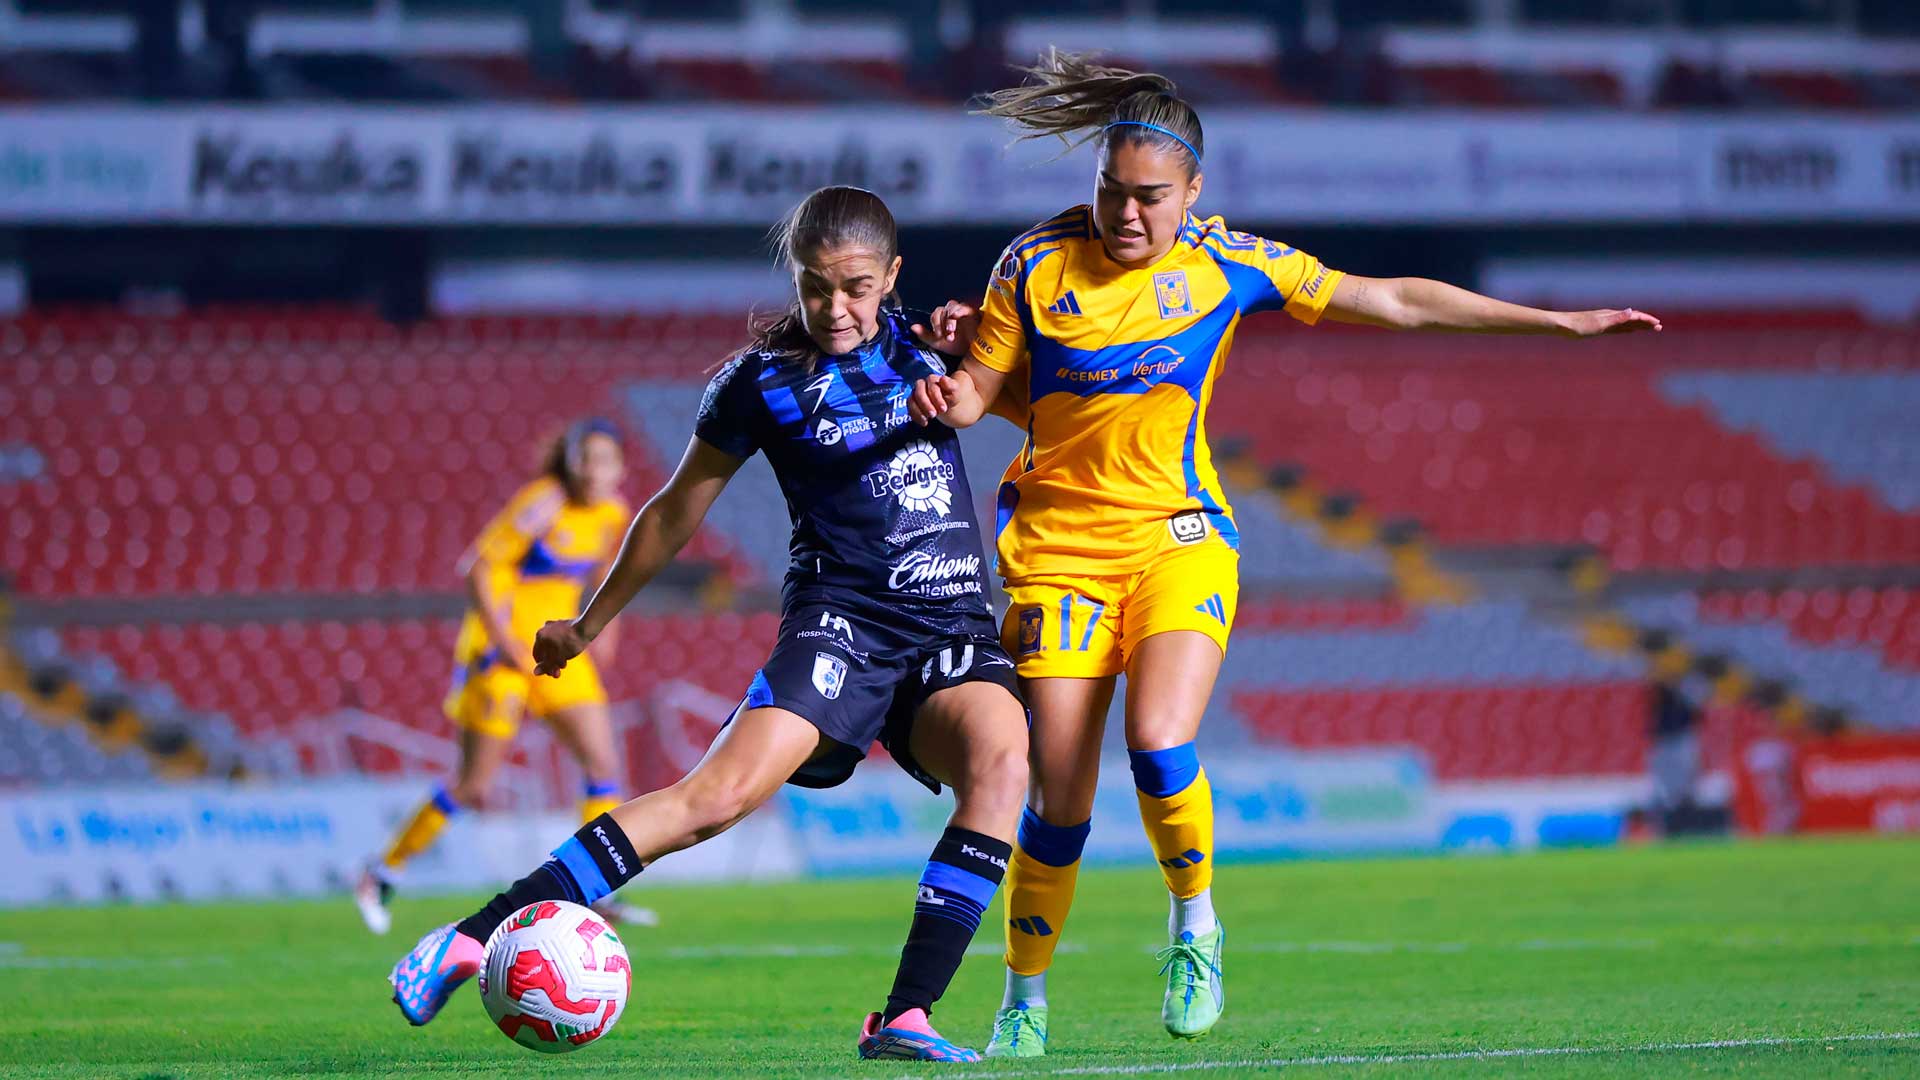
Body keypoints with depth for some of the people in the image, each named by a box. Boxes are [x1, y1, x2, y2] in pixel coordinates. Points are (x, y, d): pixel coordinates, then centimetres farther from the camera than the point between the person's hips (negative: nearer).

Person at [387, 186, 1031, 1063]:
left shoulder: (921, 344, 11)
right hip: (842, 619, -3)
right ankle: (469, 941, -25)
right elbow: (676, 512, 14)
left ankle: (905, 1017, -30)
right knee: (721, 794, -25)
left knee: (1002, 760, -30)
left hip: (956, 634, 3)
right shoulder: (762, 380, 3)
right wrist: (589, 624, 23)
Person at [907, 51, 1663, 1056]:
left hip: (1178, 537, 0)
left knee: (1159, 745, -24)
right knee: (1060, 801, -5)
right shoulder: (1036, 265, -5)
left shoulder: (1227, 265, -3)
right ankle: (1023, 1003, 16)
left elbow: (1397, 300, 2)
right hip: (1058, 546, 0)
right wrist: (953, 377, -19)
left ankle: (1194, 927, 4)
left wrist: (1558, 321, 2)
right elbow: (985, 393, 6)